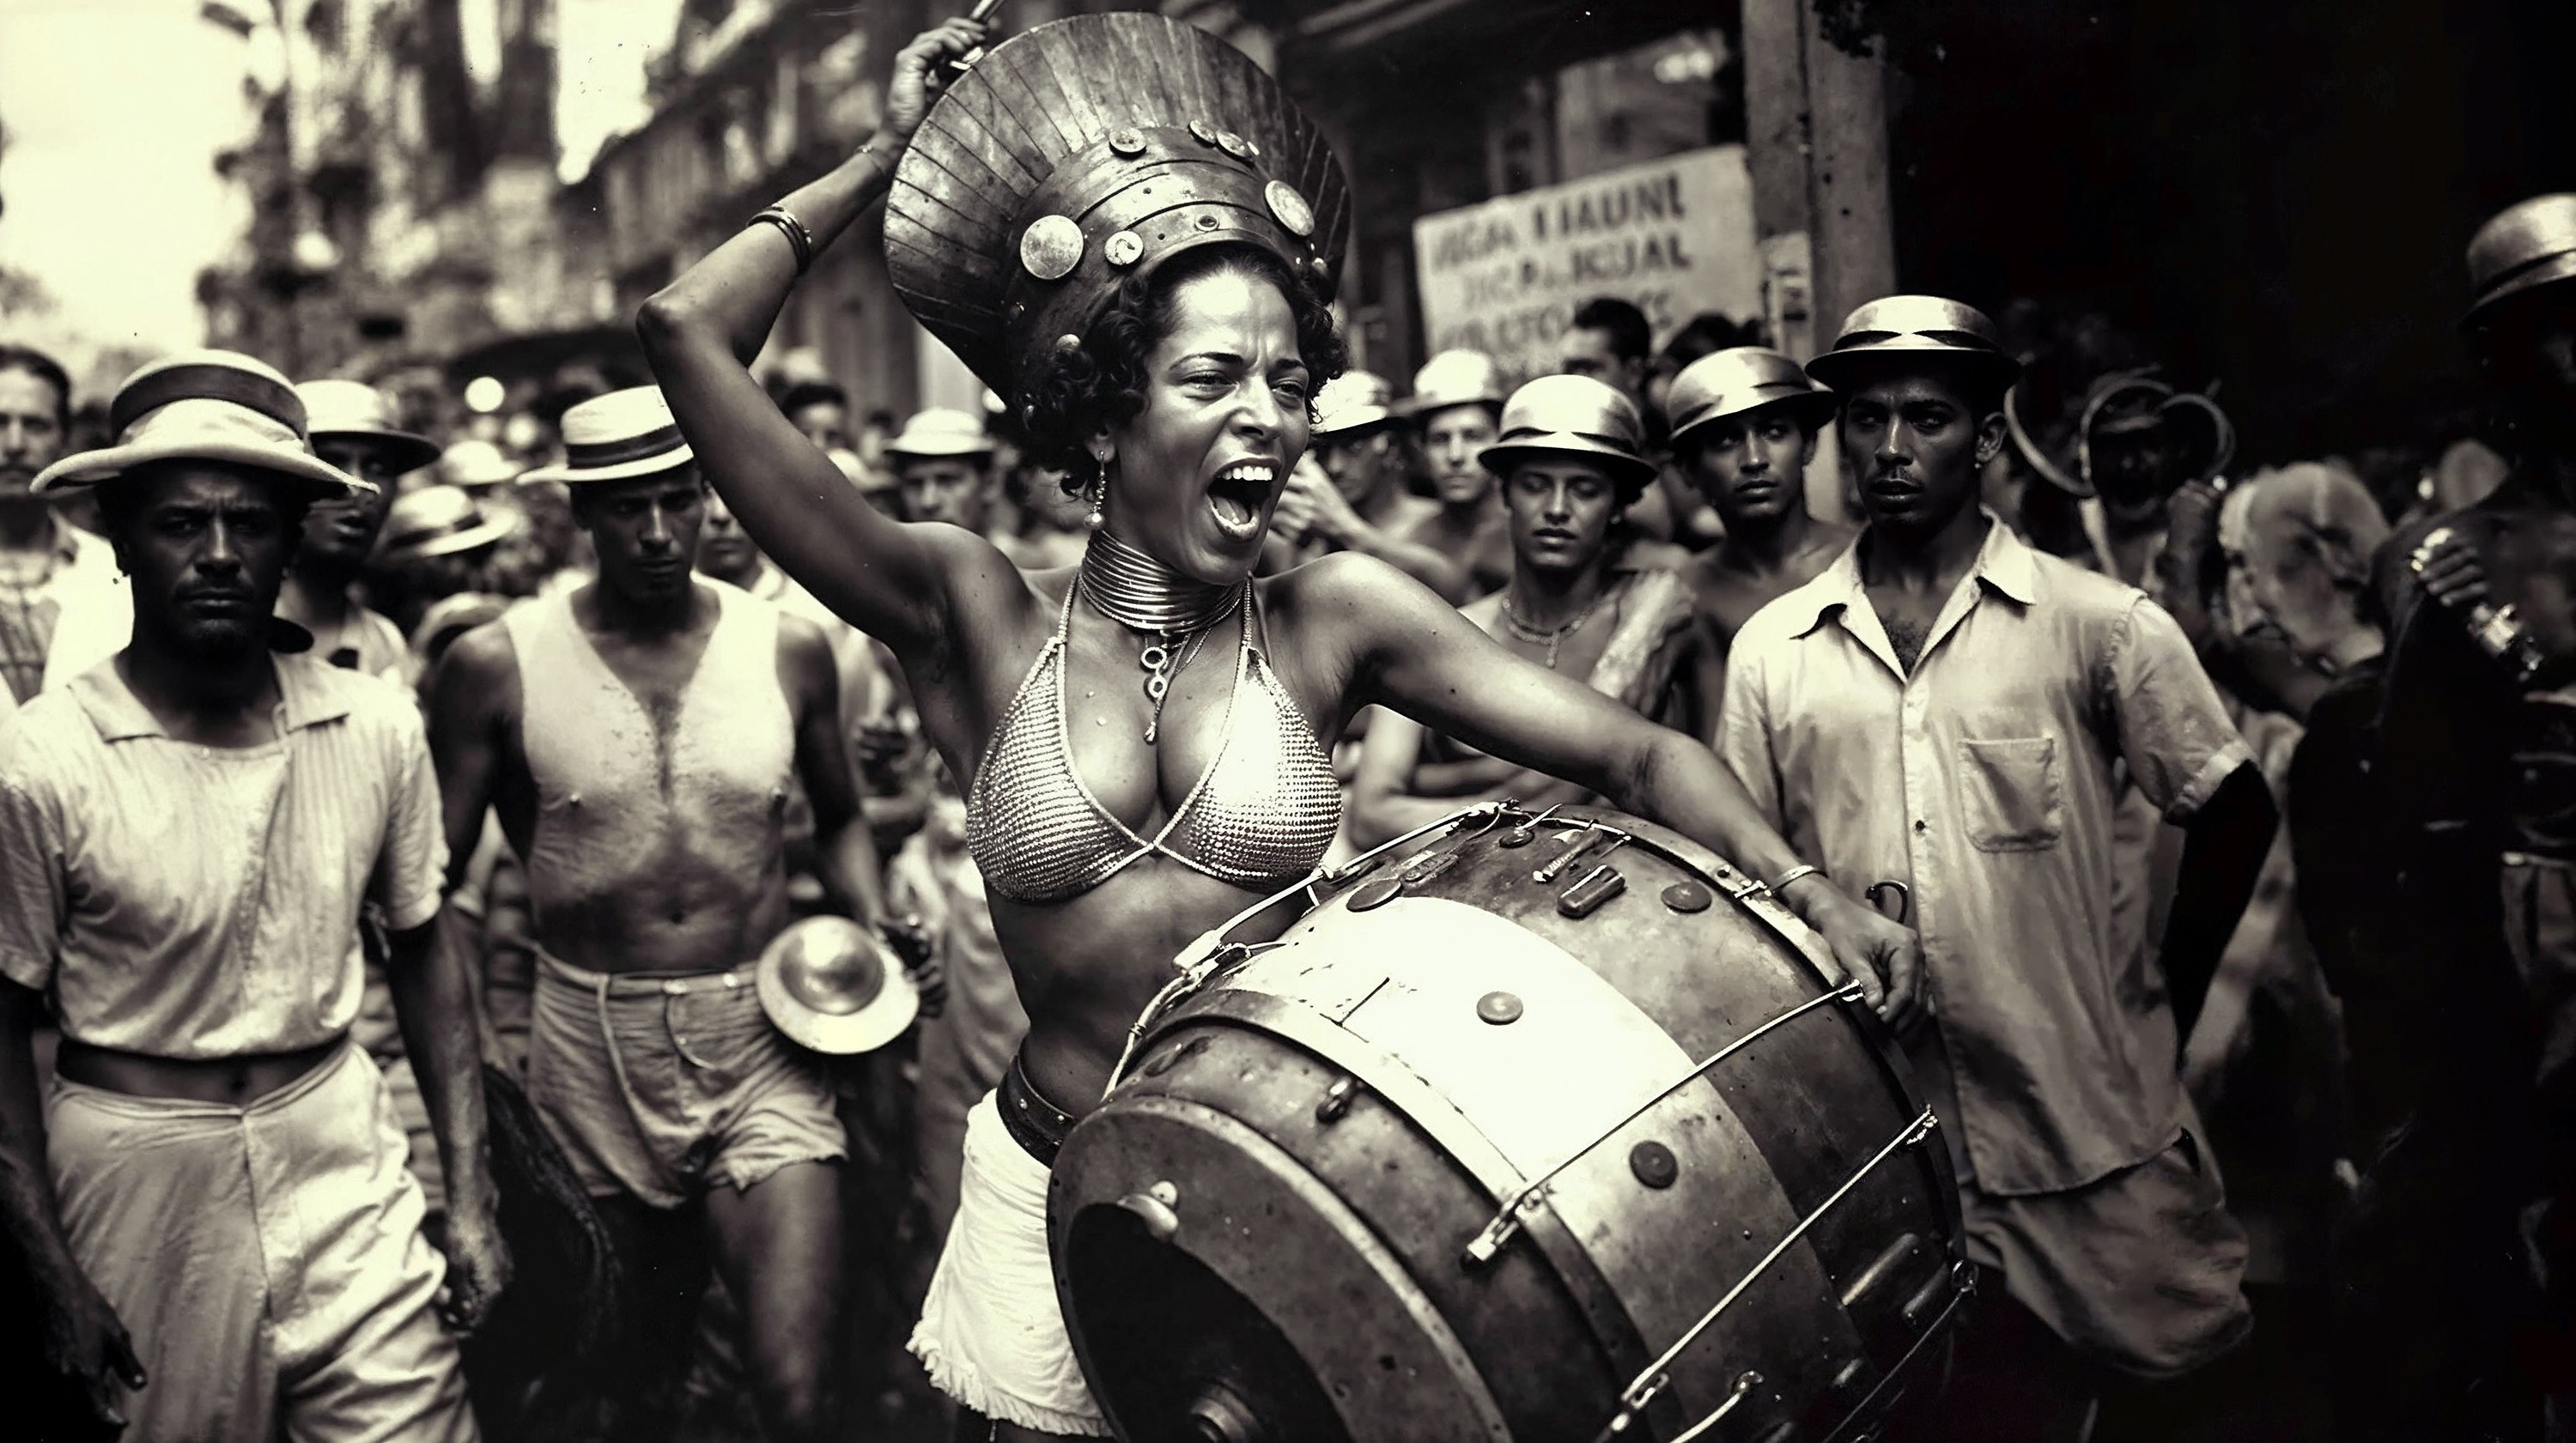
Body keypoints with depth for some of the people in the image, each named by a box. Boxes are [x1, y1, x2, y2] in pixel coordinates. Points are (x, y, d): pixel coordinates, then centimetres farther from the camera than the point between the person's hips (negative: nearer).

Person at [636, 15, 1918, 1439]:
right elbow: (689, 335, -11)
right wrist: (885, 158, -2)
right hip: (1058, 1200, 0)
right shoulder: (978, 617, -7)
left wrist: (1803, 892, -25)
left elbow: (1634, 750, -7)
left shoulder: (1332, 616, -5)